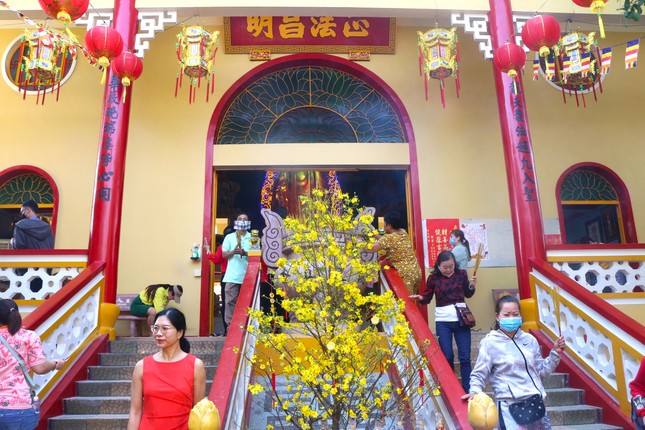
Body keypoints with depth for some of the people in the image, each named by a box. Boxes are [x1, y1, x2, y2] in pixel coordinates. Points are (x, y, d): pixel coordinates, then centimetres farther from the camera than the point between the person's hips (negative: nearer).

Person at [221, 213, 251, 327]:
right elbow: (224, 254, 7)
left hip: (248, 276, 0)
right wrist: (233, 252, -13)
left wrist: (245, 253, -15)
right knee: (230, 301, -2)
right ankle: (229, 325, 3)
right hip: (232, 276, 0)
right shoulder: (229, 237, 10)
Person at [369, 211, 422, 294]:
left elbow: (371, 248, -16)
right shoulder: (403, 232, 7)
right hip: (417, 271, 8)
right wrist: (375, 235, 19)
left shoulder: (388, 238, -16)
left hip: (406, 274, -8)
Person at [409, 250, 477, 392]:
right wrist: (420, 298, -16)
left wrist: (472, 286, -8)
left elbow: (468, 294, 12)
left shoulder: (461, 274, 1)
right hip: (443, 321, 0)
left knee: (465, 357, 0)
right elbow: (427, 298, 5)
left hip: (461, 319, 1)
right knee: (447, 356, 3)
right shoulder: (433, 278, -2)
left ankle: (467, 390, 10)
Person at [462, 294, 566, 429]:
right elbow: (479, 375, -4)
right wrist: (475, 392, -21)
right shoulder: (490, 342, -8)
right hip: (510, 405, -5)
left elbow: (541, 371, 16)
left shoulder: (529, 339, 5)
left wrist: (555, 353, 6)